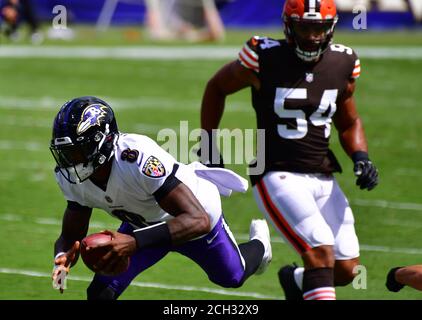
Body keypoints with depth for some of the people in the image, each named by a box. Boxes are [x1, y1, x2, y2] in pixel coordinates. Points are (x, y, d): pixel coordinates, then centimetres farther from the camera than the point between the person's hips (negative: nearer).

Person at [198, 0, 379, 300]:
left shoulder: (342, 64, 3)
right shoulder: (265, 58, -10)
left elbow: (349, 123, 18)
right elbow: (217, 88, 8)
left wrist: (361, 157, -1)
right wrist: (209, 146, 9)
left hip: (323, 178, 5)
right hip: (278, 176, -5)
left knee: (347, 269, 4)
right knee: (321, 251, -23)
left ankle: (296, 279, 35)